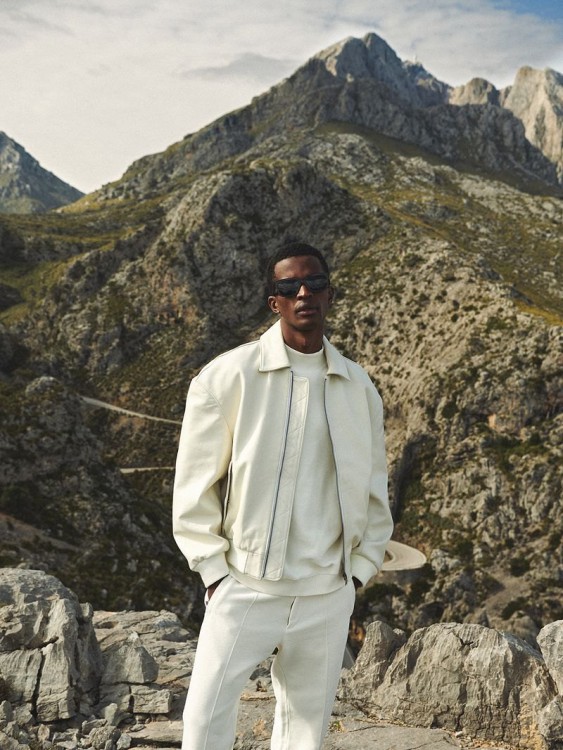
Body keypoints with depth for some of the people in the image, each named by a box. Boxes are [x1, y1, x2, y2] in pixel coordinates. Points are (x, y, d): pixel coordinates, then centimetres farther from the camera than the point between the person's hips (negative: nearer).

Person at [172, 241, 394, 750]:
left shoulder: (359, 388, 3)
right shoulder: (228, 377, -8)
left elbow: (374, 492, 12)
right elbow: (195, 486, -3)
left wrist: (357, 573, 7)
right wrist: (215, 573, -5)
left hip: (327, 598, 3)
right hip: (244, 592, -3)